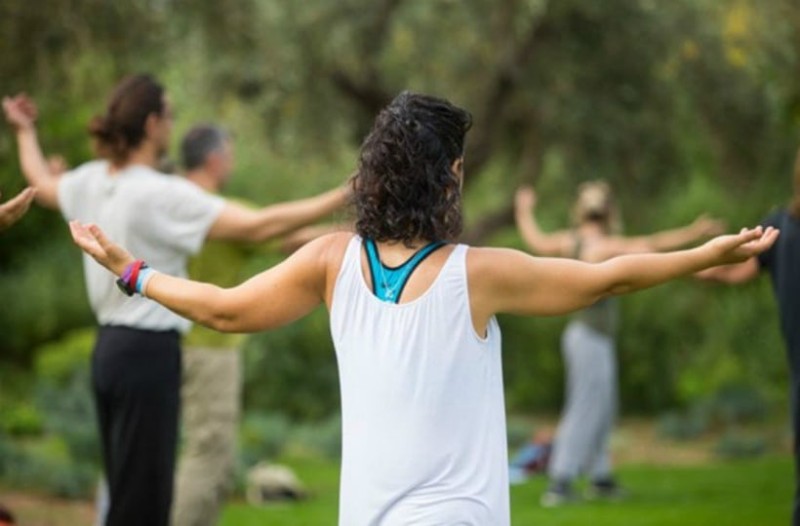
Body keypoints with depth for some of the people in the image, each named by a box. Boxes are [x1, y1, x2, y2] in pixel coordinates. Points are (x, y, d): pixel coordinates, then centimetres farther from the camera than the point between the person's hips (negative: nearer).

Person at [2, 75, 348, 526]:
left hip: (110, 349, 9)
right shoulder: (162, 193, -17)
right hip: (150, 353, -9)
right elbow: (258, 226, -22)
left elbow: (42, 184, 30)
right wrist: (345, 198, -21)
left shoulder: (93, 181, 6)